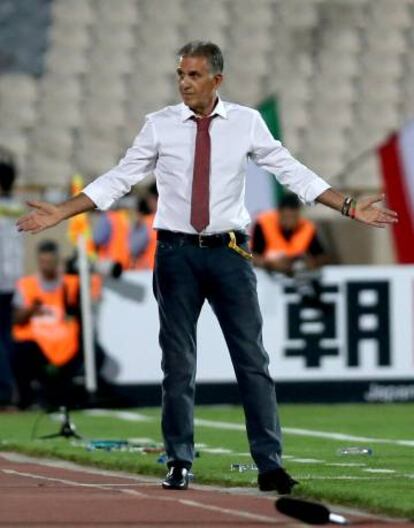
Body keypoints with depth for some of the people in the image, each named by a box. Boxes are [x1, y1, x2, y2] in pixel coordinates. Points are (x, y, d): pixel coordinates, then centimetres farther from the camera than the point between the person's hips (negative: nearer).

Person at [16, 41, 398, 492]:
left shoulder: (247, 123, 0)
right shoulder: (159, 125, 1)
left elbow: (290, 171, 2)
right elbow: (119, 179, 4)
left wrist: (349, 208, -3)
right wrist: (60, 213, -2)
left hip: (229, 252, 0)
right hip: (177, 252, 1)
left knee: (252, 358, -1)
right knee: (178, 362, 6)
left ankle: (270, 464, 2)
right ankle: (179, 463, 15)